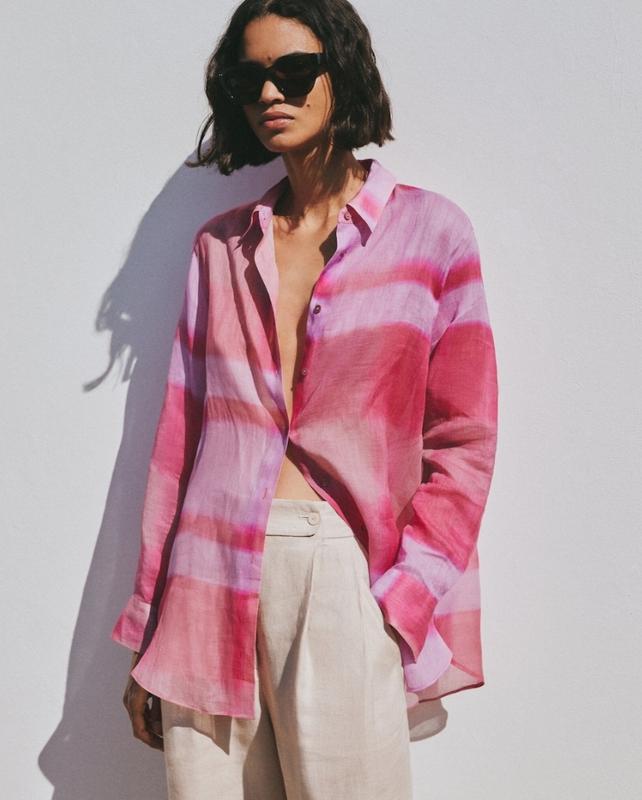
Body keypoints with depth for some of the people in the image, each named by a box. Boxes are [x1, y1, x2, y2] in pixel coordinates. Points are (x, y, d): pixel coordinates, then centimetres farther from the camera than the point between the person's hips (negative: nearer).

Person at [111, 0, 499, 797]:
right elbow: (180, 435, 9)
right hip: (211, 574, 3)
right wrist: (145, 634, 7)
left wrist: (404, 604, -9)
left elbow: (463, 441, 0)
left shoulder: (429, 230, 3)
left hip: (346, 573, -2)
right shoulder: (219, 245, 11)